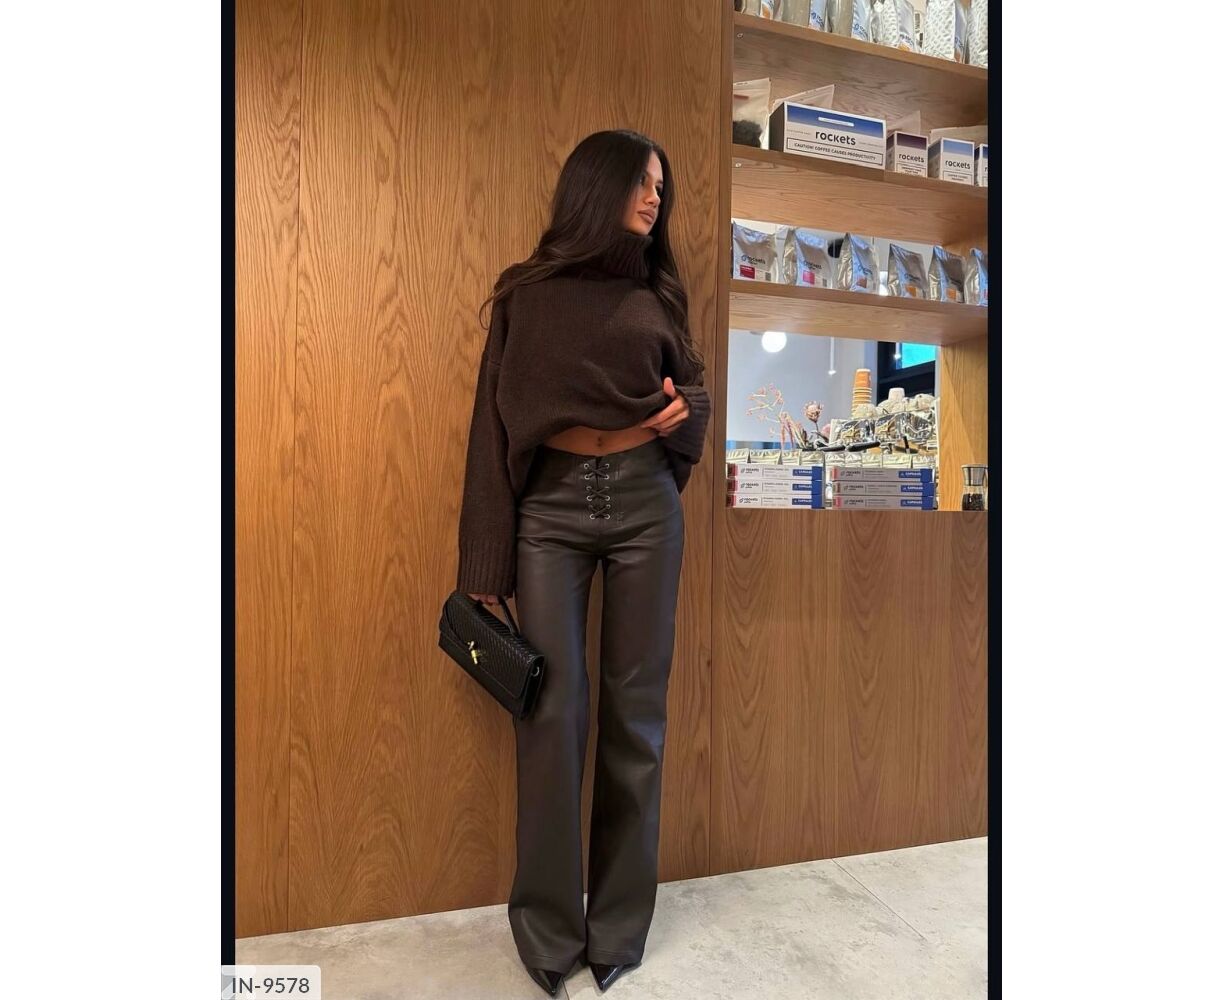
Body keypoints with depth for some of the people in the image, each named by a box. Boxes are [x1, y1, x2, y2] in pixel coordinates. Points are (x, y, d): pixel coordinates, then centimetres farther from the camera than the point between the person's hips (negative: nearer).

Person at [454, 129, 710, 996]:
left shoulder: (659, 292, 13)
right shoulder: (528, 292, 6)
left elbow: (696, 383, 23)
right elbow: (495, 422, 2)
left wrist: (683, 410, -5)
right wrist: (486, 561, -3)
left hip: (645, 501, 3)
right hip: (551, 504, -2)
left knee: (636, 708, 5)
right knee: (554, 711, -3)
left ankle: (621, 923, 22)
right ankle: (549, 926, 18)